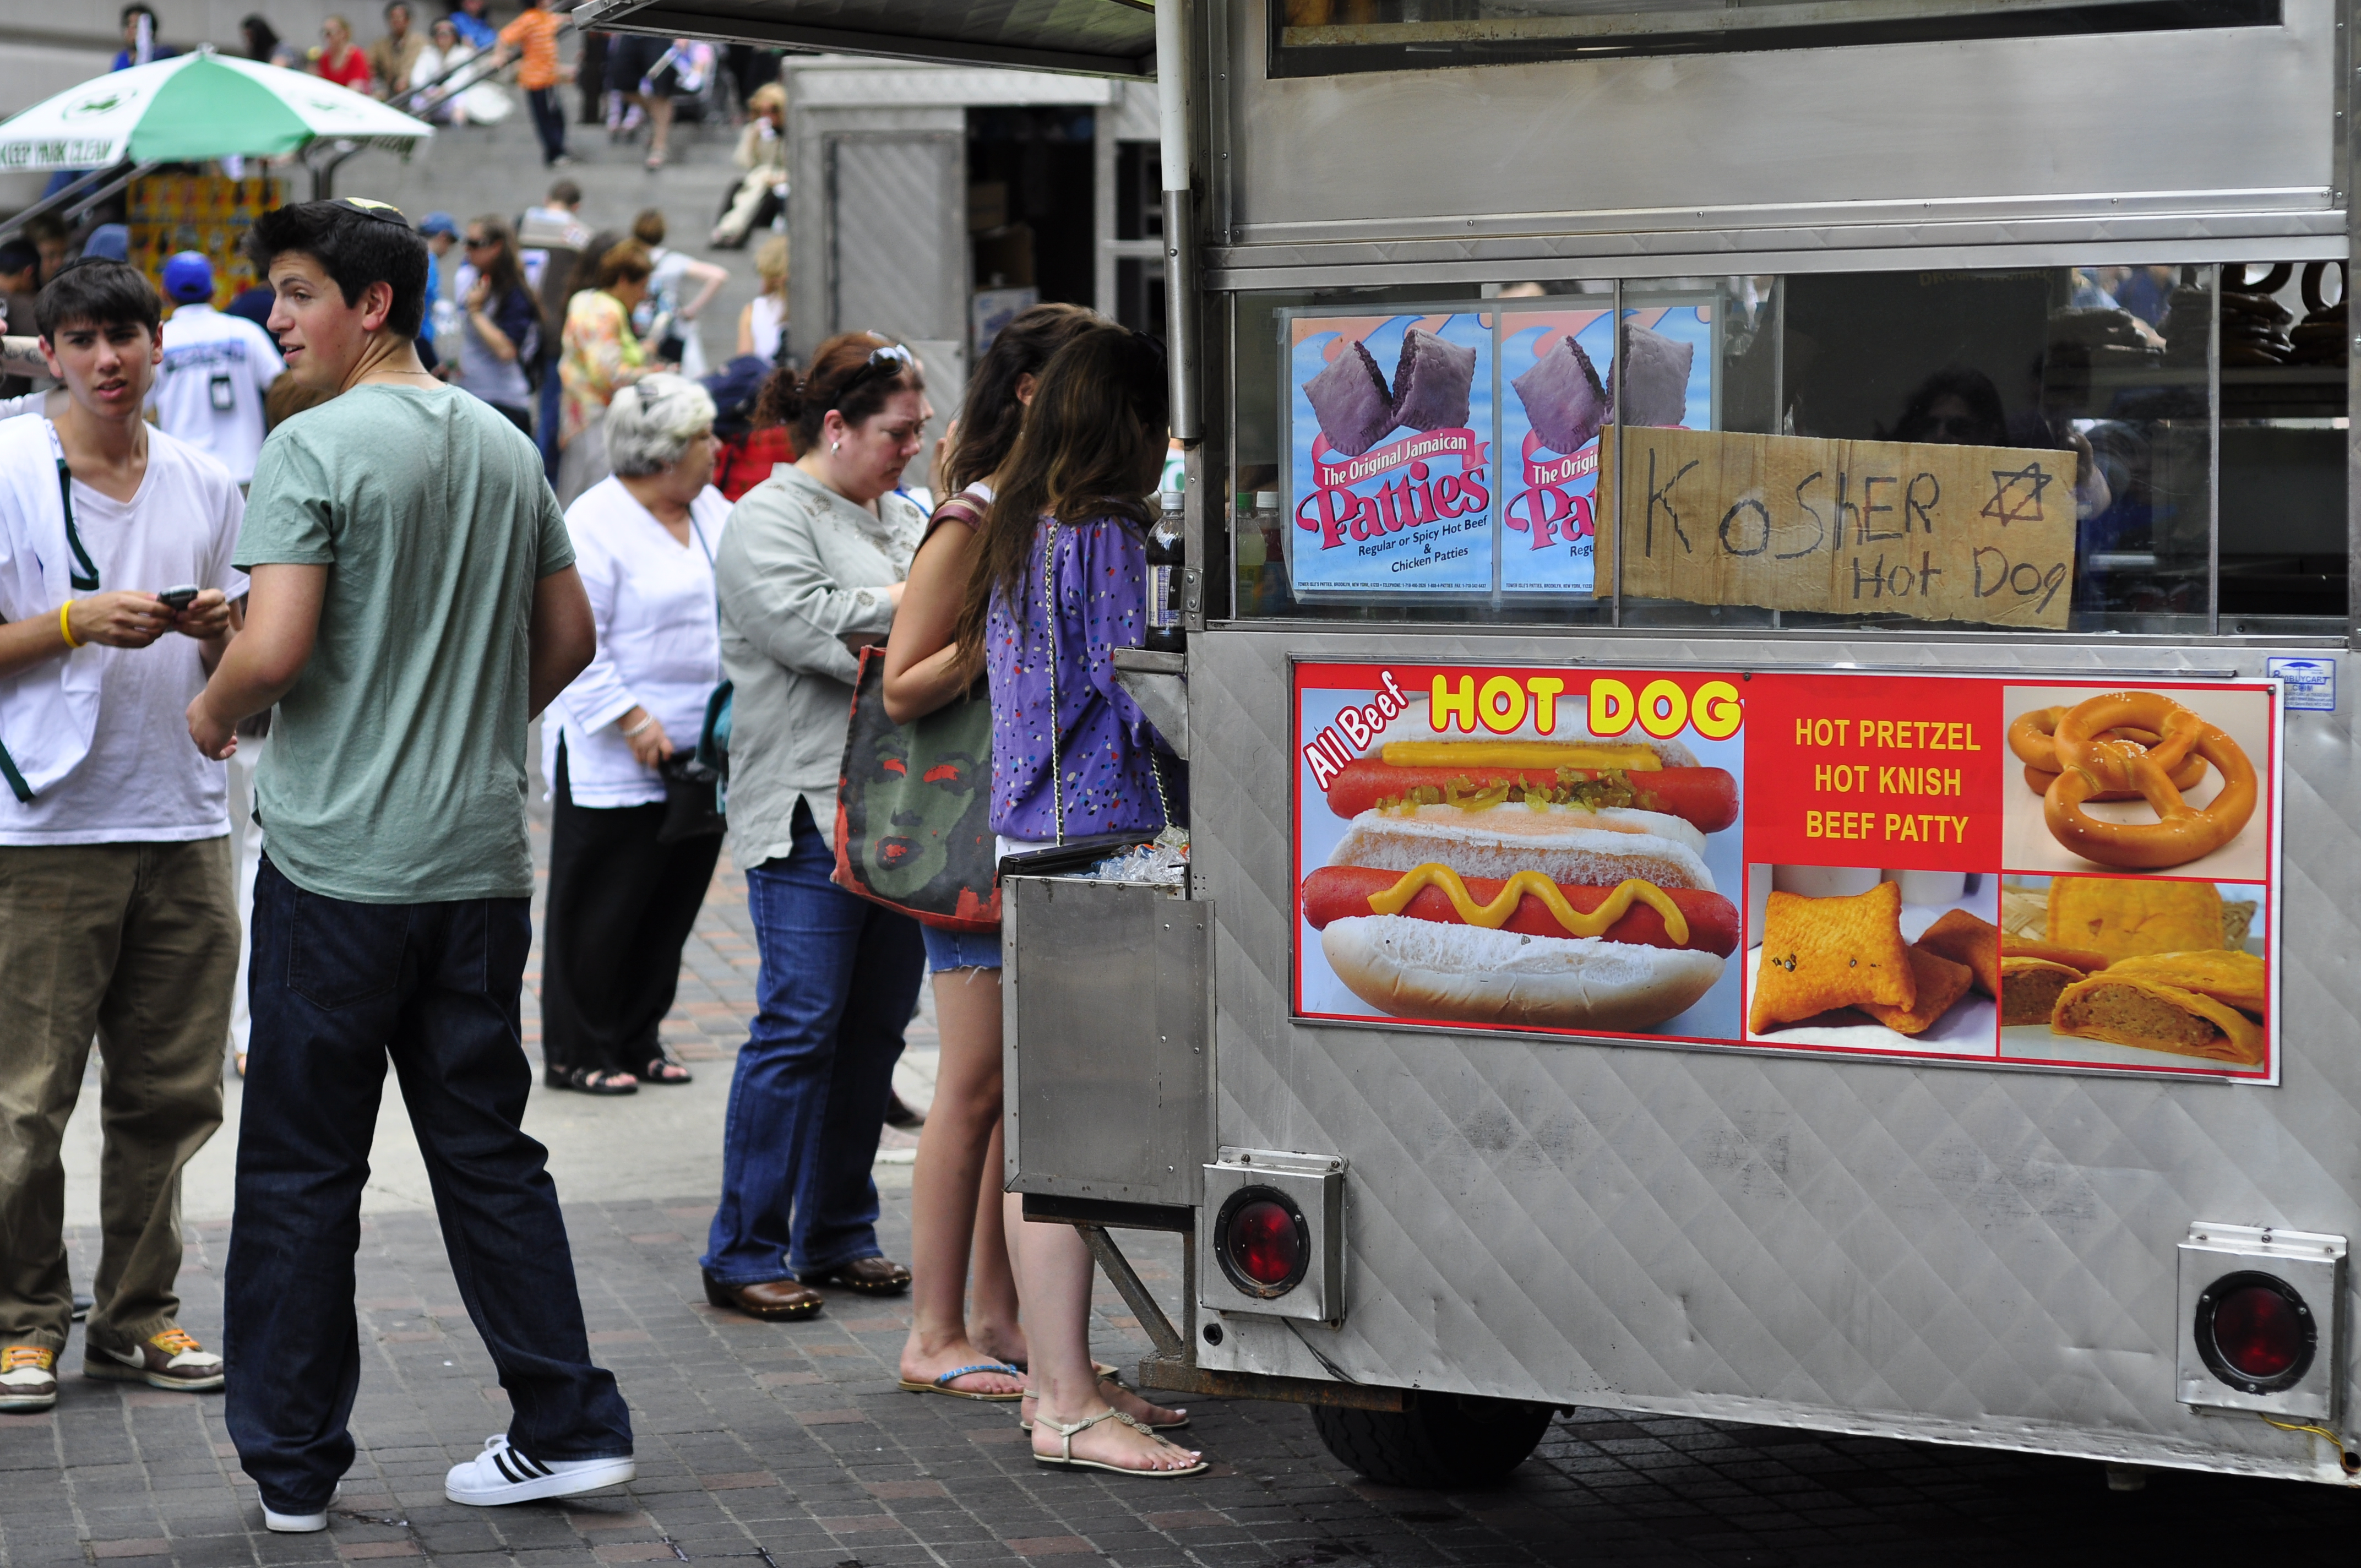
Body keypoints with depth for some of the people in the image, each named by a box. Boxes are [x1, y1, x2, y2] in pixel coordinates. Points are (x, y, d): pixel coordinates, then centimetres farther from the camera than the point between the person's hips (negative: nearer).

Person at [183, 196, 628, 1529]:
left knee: (301, 1168, 4)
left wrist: (211, 711, 1)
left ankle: (295, 1464, 9)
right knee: (488, 1149, 13)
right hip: (482, 857, 6)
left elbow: (274, 651, -19)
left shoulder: (314, 448, -11)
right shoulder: (508, 449, 10)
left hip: (338, 860, -6)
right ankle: (571, 1426, 11)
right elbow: (570, 639, 17)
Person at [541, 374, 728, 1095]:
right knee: (599, 907, 0)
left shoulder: (712, 511, 10)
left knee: (672, 904, 12)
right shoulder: (594, 523, -13)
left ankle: (638, 1041, 23)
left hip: (700, 755, 8)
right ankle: (578, 1053, 9)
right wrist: (631, 719, -20)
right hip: (612, 761, -7)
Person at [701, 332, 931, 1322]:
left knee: (877, 1025, 9)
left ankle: (838, 1236, 19)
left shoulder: (902, 518, 20)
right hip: (810, 813, -8)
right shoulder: (769, 519, -5)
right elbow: (809, 626, -20)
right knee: (800, 1026, -9)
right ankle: (743, 1254, -3)